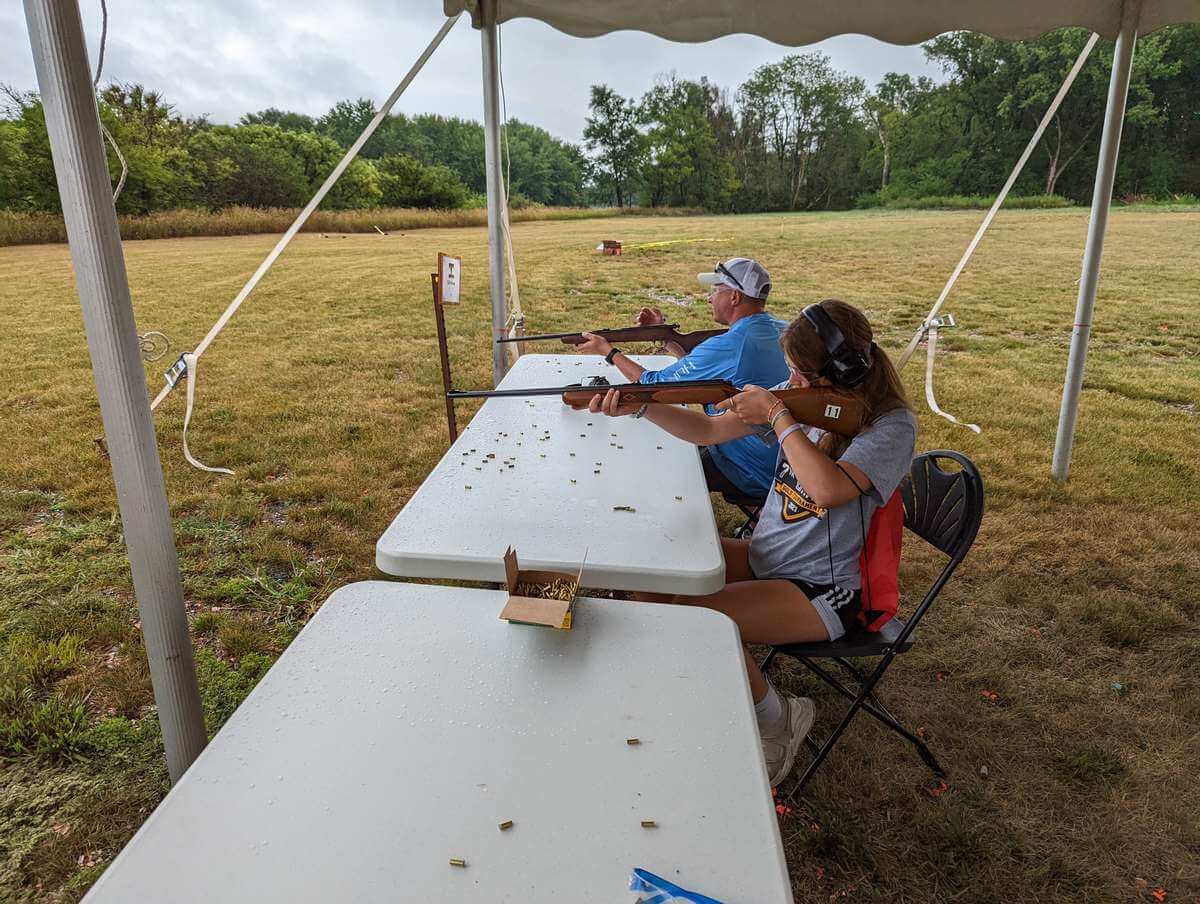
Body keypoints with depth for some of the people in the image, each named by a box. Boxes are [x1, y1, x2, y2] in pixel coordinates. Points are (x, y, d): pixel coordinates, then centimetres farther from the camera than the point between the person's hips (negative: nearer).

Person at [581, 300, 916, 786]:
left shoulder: (892, 424, -16)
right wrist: (639, 405, -14)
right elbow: (709, 430, 0)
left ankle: (779, 720, 2)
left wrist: (779, 416, -25)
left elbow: (828, 490, -34)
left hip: (824, 590, -7)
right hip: (765, 557, 7)